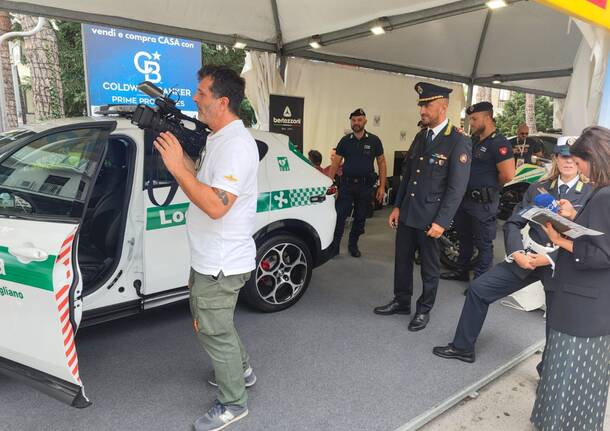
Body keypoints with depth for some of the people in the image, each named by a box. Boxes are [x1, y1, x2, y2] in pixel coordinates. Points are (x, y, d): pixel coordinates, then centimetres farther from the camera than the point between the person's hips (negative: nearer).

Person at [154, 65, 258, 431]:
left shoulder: (236, 144, -23)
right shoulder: (219, 139, 11)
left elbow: (216, 205, -31)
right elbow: (205, 183, 13)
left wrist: (177, 167, -27)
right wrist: (180, 157, 2)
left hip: (221, 265, -10)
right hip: (212, 259, 10)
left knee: (214, 332, 5)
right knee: (216, 325, 26)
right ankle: (241, 370, 47)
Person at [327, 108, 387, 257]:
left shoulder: (374, 141, 1)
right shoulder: (345, 141, 3)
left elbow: (381, 163, 4)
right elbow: (335, 163, 3)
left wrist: (382, 186, -3)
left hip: (365, 185, 0)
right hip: (346, 184, 0)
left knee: (360, 217, 10)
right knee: (339, 216, -5)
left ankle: (353, 245, 25)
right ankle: (334, 246, 2)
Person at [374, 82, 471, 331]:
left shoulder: (458, 143, -12)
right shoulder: (420, 136, 10)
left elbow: (457, 188, -15)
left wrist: (441, 222, -18)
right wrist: (397, 206, 10)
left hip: (431, 217, -6)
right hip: (406, 214, 6)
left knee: (429, 267, 10)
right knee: (402, 260, 15)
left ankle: (424, 310, 28)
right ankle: (401, 302, 34)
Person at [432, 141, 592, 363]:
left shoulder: (593, 194, -3)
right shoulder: (538, 188, 7)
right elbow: (513, 223, 4)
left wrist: (549, 259, -17)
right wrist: (517, 253, -12)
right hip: (526, 257, 4)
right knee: (478, 289, -1)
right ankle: (462, 347, 13)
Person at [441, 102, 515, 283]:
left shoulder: (498, 143, -18)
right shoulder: (474, 139, 9)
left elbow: (508, 175, -24)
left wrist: (491, 187, -8)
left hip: (483, 202, -9)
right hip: (464, 198, 9)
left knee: (483, 244, 4)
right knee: (464, 237, 20)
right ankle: (462, 271, 36)